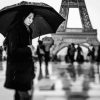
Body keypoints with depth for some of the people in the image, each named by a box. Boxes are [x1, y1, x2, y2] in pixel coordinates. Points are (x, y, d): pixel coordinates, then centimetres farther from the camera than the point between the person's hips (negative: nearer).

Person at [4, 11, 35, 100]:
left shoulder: (28, 30, 12)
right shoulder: (14, 30, -14)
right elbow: (13, 50, -20)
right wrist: (28, 49, -9)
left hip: (27, 66, 8)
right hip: (18, 68, -8)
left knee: (29, 93, 11)